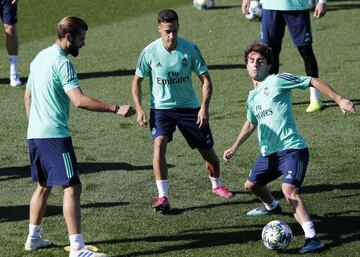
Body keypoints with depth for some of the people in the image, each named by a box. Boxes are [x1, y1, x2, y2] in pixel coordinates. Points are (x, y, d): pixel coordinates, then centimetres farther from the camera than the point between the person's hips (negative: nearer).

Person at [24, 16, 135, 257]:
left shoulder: (40, 57, 14)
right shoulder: (62, 63, -15)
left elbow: (28, 94, 24)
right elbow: (79, 100, -25)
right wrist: (116, 109, -25)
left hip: (35, 134, 10)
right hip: (55, 135, -10)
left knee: (44, 186, 22)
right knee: (72, 187, -10)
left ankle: (33, 237, 29)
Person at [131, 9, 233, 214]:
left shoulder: (190, 49, -14)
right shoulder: (150, 52, -13)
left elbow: (206, 79, -7)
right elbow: (137, 81, 0)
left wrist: (204, 106, -20)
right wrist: (139, 109, -11)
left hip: (189, 106, 1)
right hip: (161, 107, -1)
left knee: (207, 149, 8)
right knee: (159, 144, -26)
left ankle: (217, 185, 38)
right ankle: (163, 197, -24)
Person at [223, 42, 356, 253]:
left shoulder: (277, 81, -8)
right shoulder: (252, 97, 16)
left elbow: (314, 82, -11)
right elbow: (251, 124, 34)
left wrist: (339, 99, -20)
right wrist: (235, 148, 27)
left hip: (292, 149, -9)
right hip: (269, 153, 9)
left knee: (289, 189, -28)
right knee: (251, 184, 24)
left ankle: (312, 237, -35)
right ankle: (272, 206, 57)